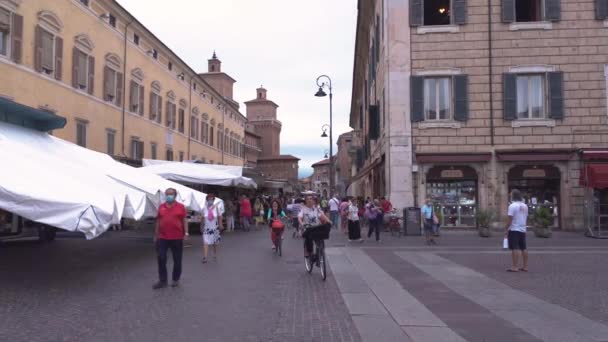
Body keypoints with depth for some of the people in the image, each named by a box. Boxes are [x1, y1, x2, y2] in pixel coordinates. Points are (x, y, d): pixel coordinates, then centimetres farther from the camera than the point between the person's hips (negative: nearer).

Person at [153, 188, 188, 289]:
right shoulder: (161, 207, 7)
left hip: (177, 238, -2)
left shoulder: (181, 207, -1)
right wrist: (156, 235, 13)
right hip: (162, 238, 2)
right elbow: (158, 221, 12)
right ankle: (162, 281, 13)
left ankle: (176, 280, 22)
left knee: (177, 260, 8)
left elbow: (184, 220, 0)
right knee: (161, 259, 2)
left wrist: (186, 233, -8)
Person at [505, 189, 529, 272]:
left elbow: (509, 219, -16)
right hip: (522, 230, 8)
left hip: (514, 230, -8)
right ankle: (525, 266, 16)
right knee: (524, 248, 11)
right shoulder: (525, 206, 11)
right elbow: (526, 218, 16)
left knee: (515, 248, -9)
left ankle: (514, 267, -11)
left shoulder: (512, 206, -13)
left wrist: (506, 229, -10)